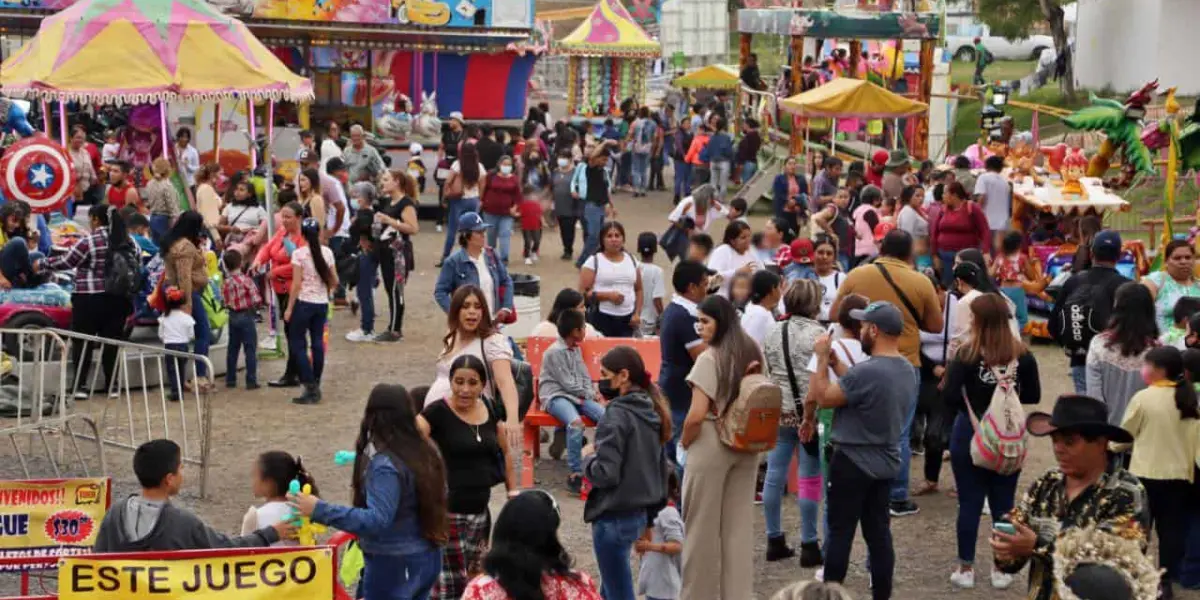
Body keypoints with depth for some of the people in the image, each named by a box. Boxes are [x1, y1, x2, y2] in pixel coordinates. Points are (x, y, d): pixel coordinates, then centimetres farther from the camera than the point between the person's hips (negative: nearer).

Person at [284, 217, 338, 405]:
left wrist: (289, 308, -7)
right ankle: (315, 387, 14)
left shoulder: (299, 254, -10)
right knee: (318, 343, 10)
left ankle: (310, 387, -6)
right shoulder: (327, 252, 3)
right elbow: (334, 281, 7)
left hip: (304, 302, -5)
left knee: (296, 344, 2)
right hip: (322, 303, 5)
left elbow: (296, 284, -13)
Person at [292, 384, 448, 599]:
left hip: (393, 564, -9)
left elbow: (377, 520, -31)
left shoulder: (385, 465, -23)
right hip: (426, 556, 9)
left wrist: (321, 510, -33)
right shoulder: (423, 453, 3)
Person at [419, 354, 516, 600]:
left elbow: (504, 451, 21)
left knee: (474, 580, 14)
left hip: (480, 510, 7)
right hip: (447, 510, -6)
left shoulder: (489, 409, 7)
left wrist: (513, 492, 18)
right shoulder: (438, 412, -11)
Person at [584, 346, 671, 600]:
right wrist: (654, 507, 23)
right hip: (639, 512, 9)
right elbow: (661, 467, 15)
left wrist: (588, 456, -4)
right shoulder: (650, 411, 8)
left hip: (614, 517, -9)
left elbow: (605, 473, -23)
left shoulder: (617, 415, -18)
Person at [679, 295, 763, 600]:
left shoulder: (709, 359, -16)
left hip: (711, 446, -7)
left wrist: (683, 442, -4)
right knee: (739, 524, 11)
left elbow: (696, 416, -20)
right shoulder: (754, 353, 6)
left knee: (703, 525, 5)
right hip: (746, 445, 7)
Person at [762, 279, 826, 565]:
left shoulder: (774, 332, 6)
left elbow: (765, 370, 10)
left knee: (775, 474, 9)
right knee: (809, 478, 1)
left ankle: (774, 541, 17)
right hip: (810, 411, -5)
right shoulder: (817, 334, -11)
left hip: (779, 411, 6)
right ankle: (809, 545, 5)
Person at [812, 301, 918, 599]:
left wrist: (822, 358, -6)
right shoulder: (907, 369, 3)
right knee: (879, 532, 12)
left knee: (840, 532, 1)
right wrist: (835, 362, 9)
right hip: (886, 463, 8)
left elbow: (824, 398, -15)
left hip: (852, 463, -8)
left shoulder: (868, 371, -26)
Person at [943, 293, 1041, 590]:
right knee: (1003, 504, 10)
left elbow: (951, 398, -17)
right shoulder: (1022, 355, -5)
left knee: (970, 503, 6)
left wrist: (970, 403, 4)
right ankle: (1002, 570, 17)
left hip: (969, 435, -2)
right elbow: (1033, 397, 2)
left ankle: (966, 569, 13)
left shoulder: (967, 355, -14)